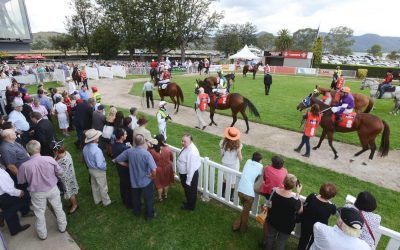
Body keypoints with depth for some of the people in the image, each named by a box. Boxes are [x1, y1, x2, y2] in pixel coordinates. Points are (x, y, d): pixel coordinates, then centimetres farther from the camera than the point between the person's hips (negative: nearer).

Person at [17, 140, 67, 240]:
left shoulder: (24, 166, -22)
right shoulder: (50, 159, -21)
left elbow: (21, 181, -3)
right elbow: (60, 172, -7)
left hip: (37, 193, 0)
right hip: (53, 189, 1)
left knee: (39, 213, 20)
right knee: (58, 208, 21)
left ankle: (42, 234, 38)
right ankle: (62, 227, 40)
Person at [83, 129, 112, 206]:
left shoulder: (85, 148, -10)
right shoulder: (97, 150, -35)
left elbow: (86, 159, 6)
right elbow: (100, 165, -31)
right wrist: (105, 167, -11)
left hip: (90, 169, 8)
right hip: (98, 171, -8)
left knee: (94, 185, 25)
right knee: (103, 187, 13)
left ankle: (97, 200, 45)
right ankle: (106, 202, 32)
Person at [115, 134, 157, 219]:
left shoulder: (129, 151, -14)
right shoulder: (146, 153, -28)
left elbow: (117, 160, -2)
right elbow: (153, 169, -34)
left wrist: (128, 165, 4)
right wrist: (152, 176, -14)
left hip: (134, 180, 4)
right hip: (146, 181, -4)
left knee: (135, 198, 27)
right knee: (148, 199, 18)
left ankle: (137, 212, 49)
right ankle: (150, 215, 35)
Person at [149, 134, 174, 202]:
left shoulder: (151, 150, -25)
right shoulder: (167, 148, -22)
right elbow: (172, 159, -5)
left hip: (158, 169, -1)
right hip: (167, 168, 1)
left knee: (159, 183, 21)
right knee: (166, 182, 25)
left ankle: (160, 197, 38)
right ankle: (165, 194, 44)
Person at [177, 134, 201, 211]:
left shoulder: (192, 152, -35)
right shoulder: (186, 146, -6)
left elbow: (191, 168, -28)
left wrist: (188, 180, -20)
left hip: (190, 174, -8)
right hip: (183, 173, 8)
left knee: (190, 190, 17)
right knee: (186, 189, 29)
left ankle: (190, 206, 42)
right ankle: (189, 202, 54)